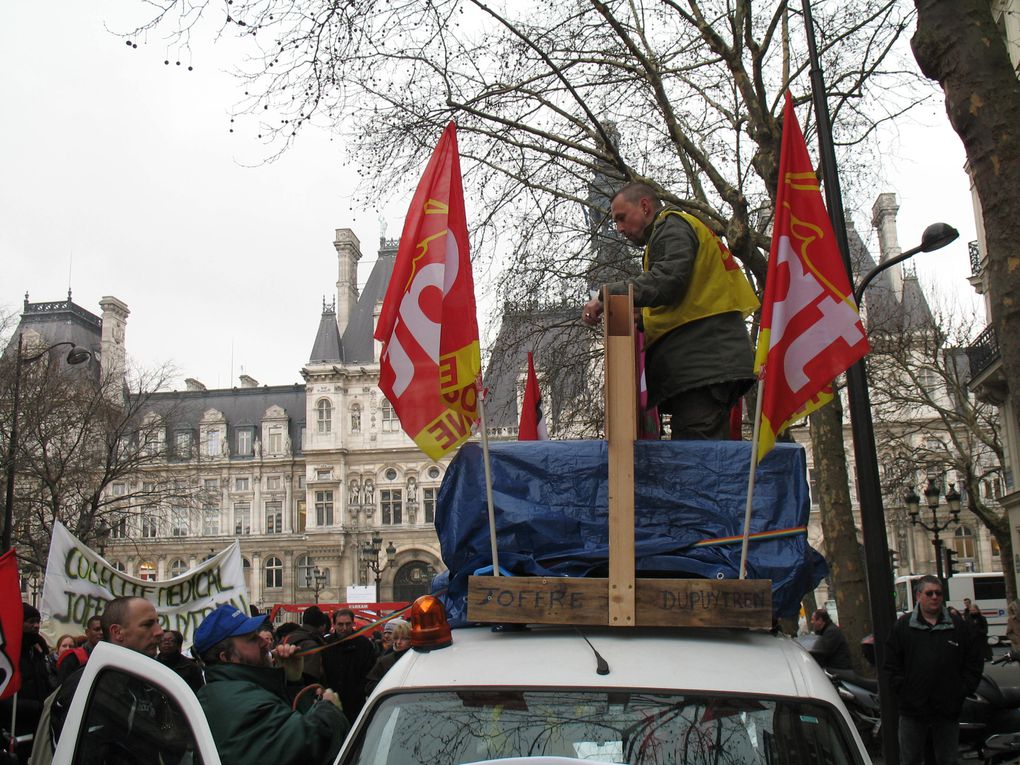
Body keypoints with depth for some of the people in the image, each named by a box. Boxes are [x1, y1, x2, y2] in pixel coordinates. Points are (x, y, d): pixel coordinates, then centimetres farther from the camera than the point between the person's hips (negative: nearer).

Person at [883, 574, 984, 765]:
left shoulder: (958, 626, 5)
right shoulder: (903, 626, 2)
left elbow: (974, 662, 8)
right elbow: (891, 664, 1)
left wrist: (963, 690, -1)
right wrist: (903, 690, -7)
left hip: (948, 710, 1)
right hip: (913, 709, -1)